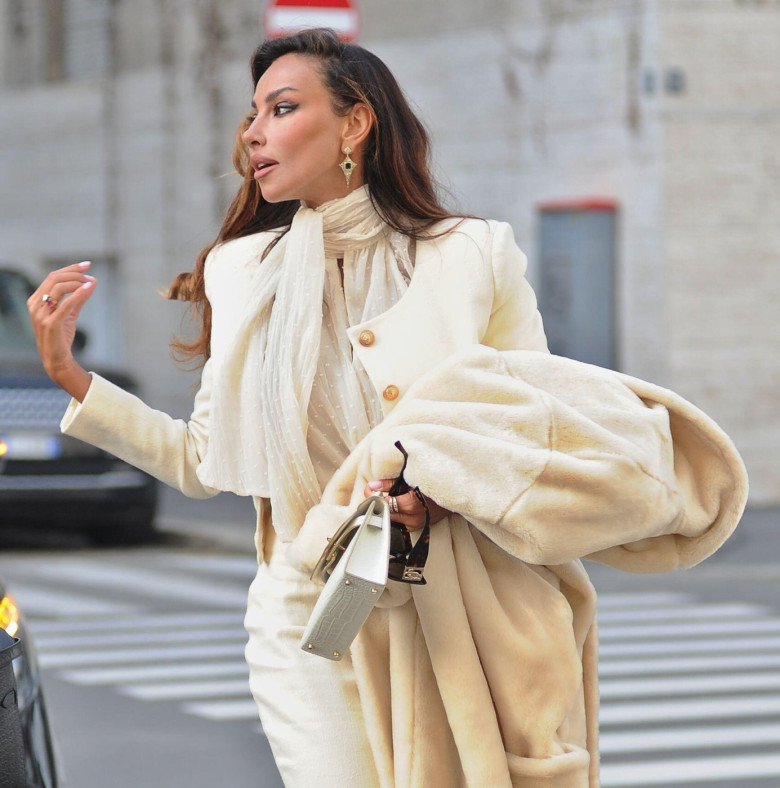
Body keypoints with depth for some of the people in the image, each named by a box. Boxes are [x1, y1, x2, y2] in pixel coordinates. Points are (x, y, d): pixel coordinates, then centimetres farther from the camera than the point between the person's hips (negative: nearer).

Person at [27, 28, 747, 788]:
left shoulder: (475, 257, 1)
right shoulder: (239, 271, 8)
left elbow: (542, 419, 2)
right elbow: (206, 462, 11)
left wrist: (452, 471, -18)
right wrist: (70, 374, 6)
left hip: (461, 625, -1)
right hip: (311, 625, 1)